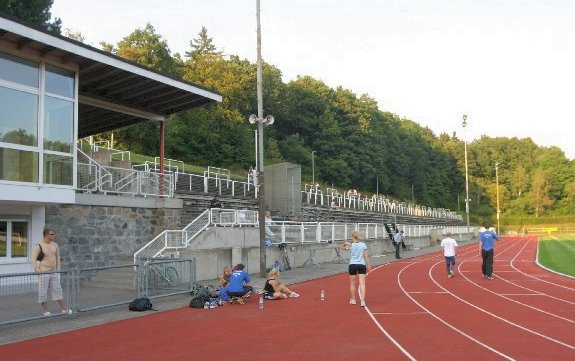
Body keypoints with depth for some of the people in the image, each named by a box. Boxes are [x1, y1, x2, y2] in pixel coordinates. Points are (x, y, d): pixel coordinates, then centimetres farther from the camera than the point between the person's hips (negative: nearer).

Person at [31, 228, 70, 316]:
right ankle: (45, 311, 14)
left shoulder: (55, 245, 6)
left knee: (58, 290, 7)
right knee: (43, 292, 3)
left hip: (54, 272, 5)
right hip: (43, 272, -5)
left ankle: (64, 309, 11)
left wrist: (58, 269, 12)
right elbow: (33, 259, -9)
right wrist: (37, 271, -15)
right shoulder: (39, 246, -10)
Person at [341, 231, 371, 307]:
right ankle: (362, 300, -14)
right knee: (362, 283, -3)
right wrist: (368, 265, 6)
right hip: (362, 265, 1)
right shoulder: (363, 245, 2)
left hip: (352, 265, -1)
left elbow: (342, 247, 12)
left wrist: (346, 243, -1)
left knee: (353, 283, 13)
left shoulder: (351, 245, -3)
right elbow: (366, 256, 1)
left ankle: (353, 299, 26)